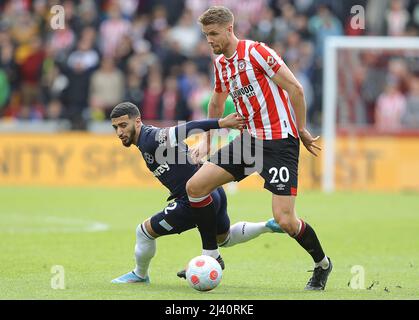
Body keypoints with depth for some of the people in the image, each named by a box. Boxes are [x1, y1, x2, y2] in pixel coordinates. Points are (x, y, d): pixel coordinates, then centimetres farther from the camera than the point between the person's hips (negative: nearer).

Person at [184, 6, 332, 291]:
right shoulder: (220, 63, 12)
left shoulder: (256, 52, -14)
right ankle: (212, 256, 10)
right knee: (195, 186, -2)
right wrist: (206, 141, 28)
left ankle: (322, 264, 13)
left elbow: (295, 89, -13)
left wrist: (301, 131, -8)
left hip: (279, 141, -8)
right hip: (250, 139, 8)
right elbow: (217, 103, 30)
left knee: (285, 220, -15)